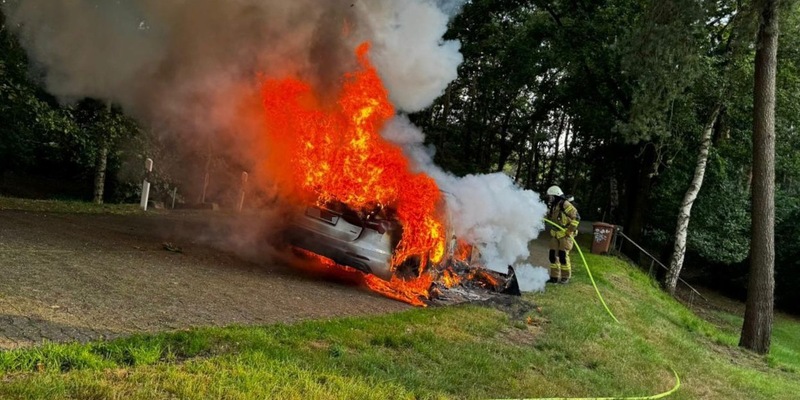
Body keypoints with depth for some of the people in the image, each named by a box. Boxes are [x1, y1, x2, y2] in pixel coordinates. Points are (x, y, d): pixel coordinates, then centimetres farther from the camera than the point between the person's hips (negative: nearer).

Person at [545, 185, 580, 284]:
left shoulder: (565, 205, -15)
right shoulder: (553, 206, 10)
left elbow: (576, 217, -17)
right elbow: (550, 219, 20)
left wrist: (570, 230, -16)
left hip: (565, 235, -8)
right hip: (555, 234, 8)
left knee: (563, 255, -7)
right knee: (553, 255, 5)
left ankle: (565, 277, 7)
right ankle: (554, 277, 13)